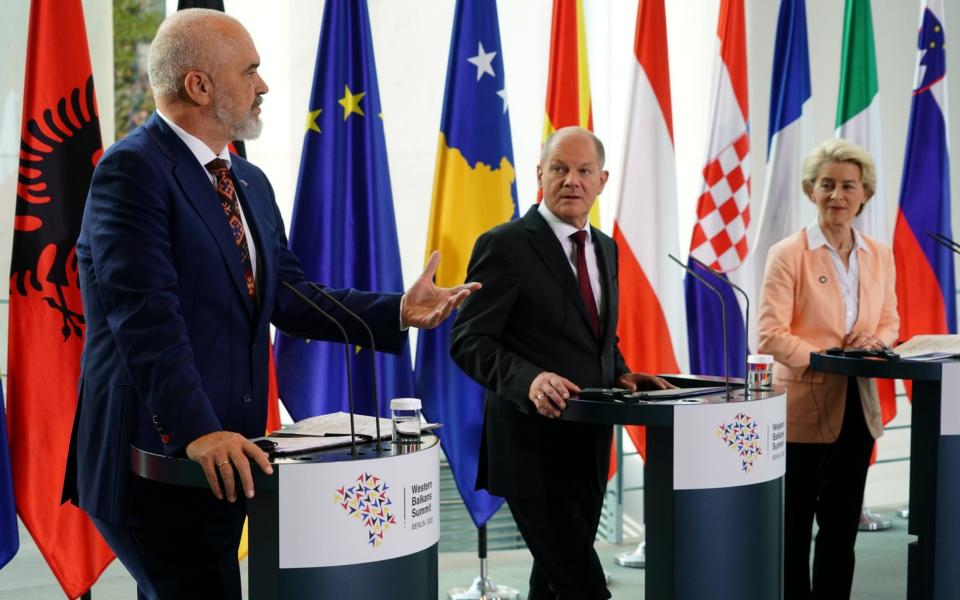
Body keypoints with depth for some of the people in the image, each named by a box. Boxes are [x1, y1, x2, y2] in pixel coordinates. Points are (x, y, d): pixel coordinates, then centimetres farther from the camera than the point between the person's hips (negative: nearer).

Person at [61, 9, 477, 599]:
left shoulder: (250, 182, 16)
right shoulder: (134, 168, -12)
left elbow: (289, 297, 13)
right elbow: (146, 314, -21)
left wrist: (397, 311, 2)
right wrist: (197, 431, -27)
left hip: (227, 456, 9)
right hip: (158, 460, -8)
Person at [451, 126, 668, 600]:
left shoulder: (605, 247, 13)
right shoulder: (505, 245, -11)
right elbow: (469, 341, -15)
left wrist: (620, 374, 4)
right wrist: (528, 379, -30)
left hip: (589, 445, 8)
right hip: (534, 447, -8)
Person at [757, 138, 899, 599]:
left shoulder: (880, 256, 8)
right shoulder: (789, 254, -9)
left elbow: (889, 322, 16)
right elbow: (770, 335, -13)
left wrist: (875, 342, -7)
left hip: (857, 407, 5)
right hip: (803, 407, -5)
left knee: (842, 527, 14)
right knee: (794, 527, 6)